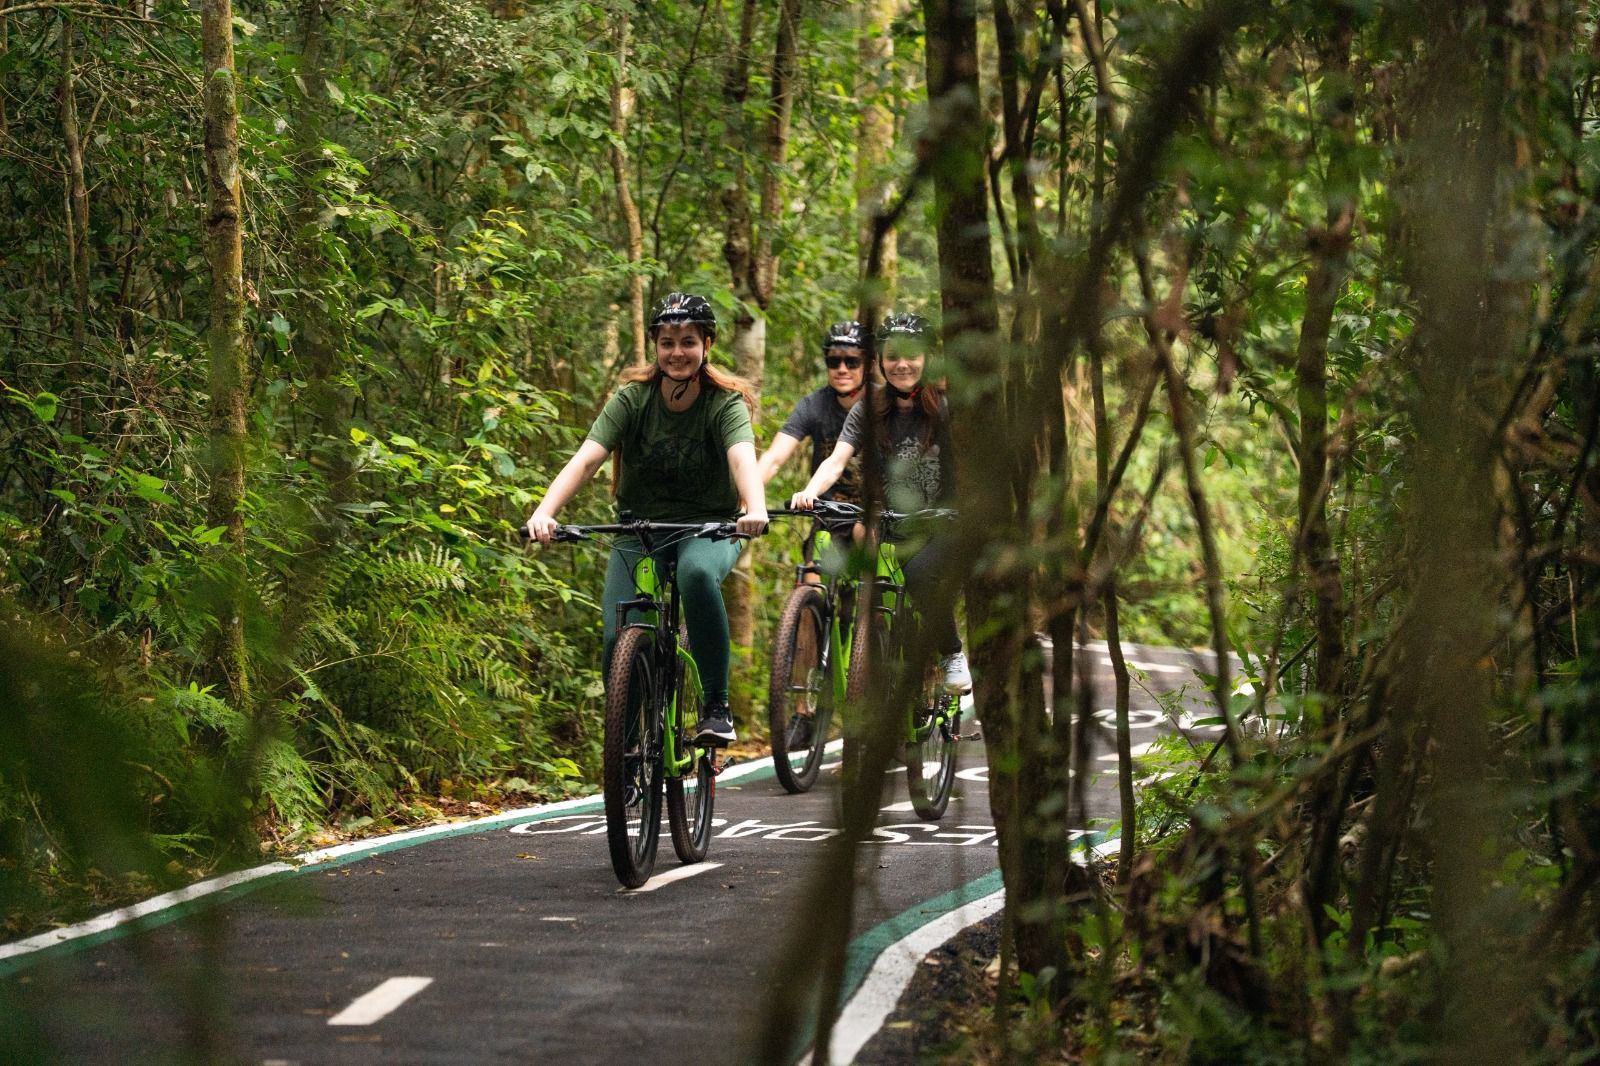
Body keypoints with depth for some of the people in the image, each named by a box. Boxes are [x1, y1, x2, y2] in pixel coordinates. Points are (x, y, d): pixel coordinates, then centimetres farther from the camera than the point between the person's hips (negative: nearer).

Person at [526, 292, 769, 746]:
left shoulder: (726, 402, -10)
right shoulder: (632, 398, -7)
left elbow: (742, 457, -30)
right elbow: (586, 459, -19)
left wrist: (755, 510, -52)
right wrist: (544, 512, -37)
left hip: (708, 528, -2)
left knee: (696, 573, -37)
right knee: (618, 640, -17)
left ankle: (717, 705, -26)